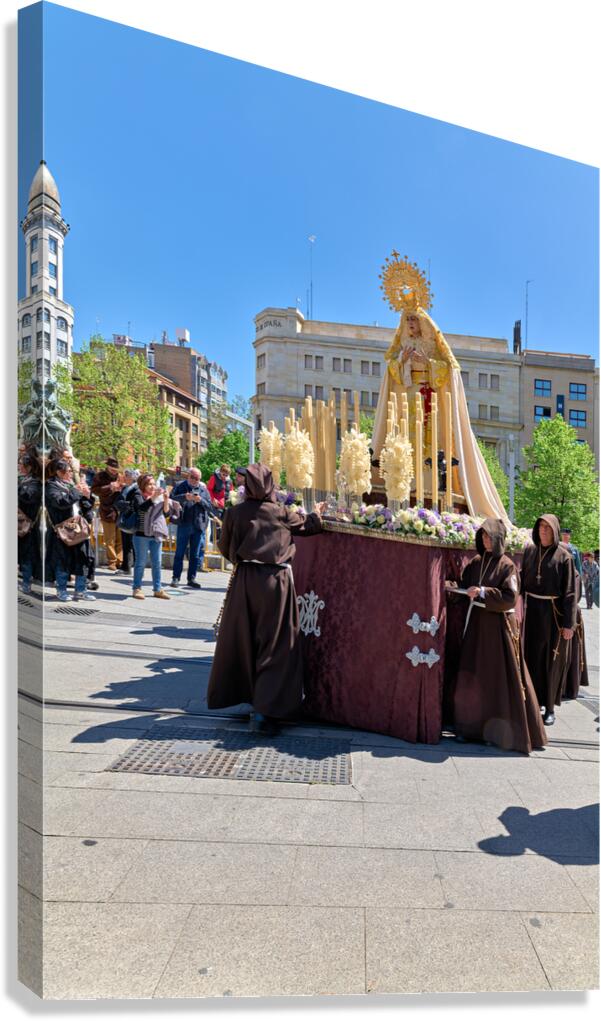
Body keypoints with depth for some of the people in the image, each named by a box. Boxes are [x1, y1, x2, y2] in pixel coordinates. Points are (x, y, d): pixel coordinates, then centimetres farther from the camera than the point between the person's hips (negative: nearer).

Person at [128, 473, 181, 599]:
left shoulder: (159, 497, 12)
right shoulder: (138, 495, 0)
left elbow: (167, 513, 7)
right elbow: (142, 507, -21)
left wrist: (166, 501, -6)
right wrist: (154, 497, -24)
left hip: (157, 535, 5)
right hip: (142, 534, -4)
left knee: (157, 563, 7)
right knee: (141, 563, 1)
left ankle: (157, 589, 14)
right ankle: (137, 589, 9)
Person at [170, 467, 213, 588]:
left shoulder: (203, 489, 11)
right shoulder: (180, 486, 5)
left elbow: (210, 507, 7)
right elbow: (171, 499, -7)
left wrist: (200, 500, -10)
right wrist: (184, 497, -20)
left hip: (199, 525, 3)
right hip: (184, 524, -2)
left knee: (195, 554, 8)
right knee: (180, 552, 3)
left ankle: (192, 578, 16)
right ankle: (176, 577, 11)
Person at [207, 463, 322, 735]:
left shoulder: (235, 512, -1)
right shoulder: (282, 513, -2)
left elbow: (225, 547, 7)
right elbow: (311, 525, 13)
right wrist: (318, 512, 34)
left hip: (244, 580, 2)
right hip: (276, 580, -2)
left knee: (241, 640, 17)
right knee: (275, 645, 2)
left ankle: (248, 694, 31)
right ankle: (265, 710, -3)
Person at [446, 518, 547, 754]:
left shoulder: (507, 566, -7)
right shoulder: (476, 562, 9)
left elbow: (510, 597, -15)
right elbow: (464, 586, 11)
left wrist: (483, 592, -21)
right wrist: (451, 587, -7)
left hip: (498, 626, -5)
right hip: (477, 623, 6)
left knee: (499, 677, 0)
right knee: (472, 675, 8)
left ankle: (502, 731, 12)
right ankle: (472, 726, 18)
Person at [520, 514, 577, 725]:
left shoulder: (563, 556, -7)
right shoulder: (529, 551, 5)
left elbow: (570, 590, -8)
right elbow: (523, 581, 9)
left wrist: (569, 623, -11)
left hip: (553, 611, -3)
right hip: (532, 610, 4)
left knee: (551, 660, 3)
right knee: (532, 656, 6)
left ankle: (550, 707, 13)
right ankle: (537, 700, 19)